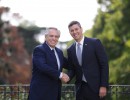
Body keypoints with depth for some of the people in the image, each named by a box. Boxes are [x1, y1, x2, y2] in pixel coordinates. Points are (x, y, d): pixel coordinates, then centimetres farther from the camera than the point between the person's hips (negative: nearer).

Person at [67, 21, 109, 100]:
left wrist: (104, 86, -12)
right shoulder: (70, 50, 9)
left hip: (95, 87, -4)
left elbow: (104, 64, -6)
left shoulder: (95, 43, -4)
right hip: (80, 88, 4)